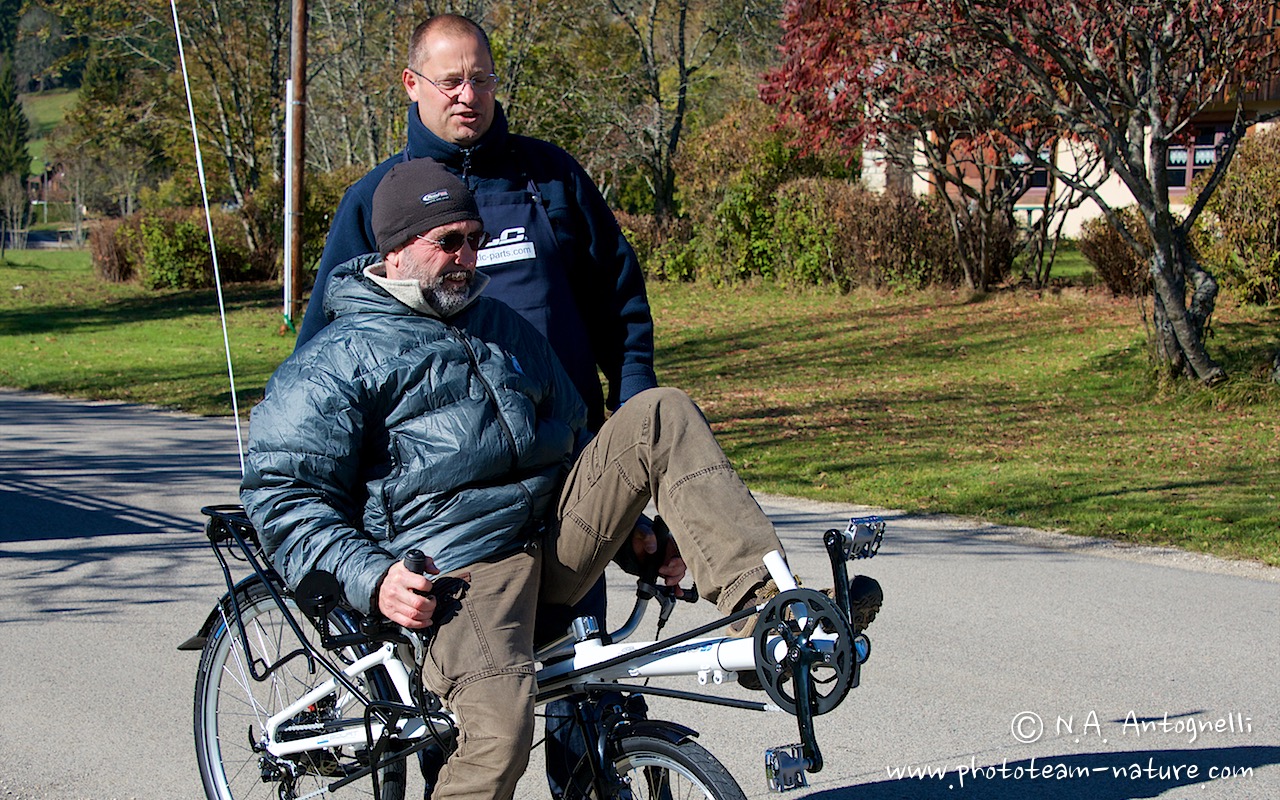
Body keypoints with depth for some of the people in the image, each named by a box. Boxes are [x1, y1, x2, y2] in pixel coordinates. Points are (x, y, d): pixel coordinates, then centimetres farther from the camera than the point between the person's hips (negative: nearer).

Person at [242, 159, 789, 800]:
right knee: (499, 740, -31)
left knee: (661, 415, -11)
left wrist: (633, 536, 24)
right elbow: (281, 494, -3)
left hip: (562, 532, 6)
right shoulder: (338, 360, 3)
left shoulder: (503, 327, 25)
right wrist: (369, 578, -16)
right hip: (459, 570, -6)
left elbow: (572, 436, 34)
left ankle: (760, 602, -22)